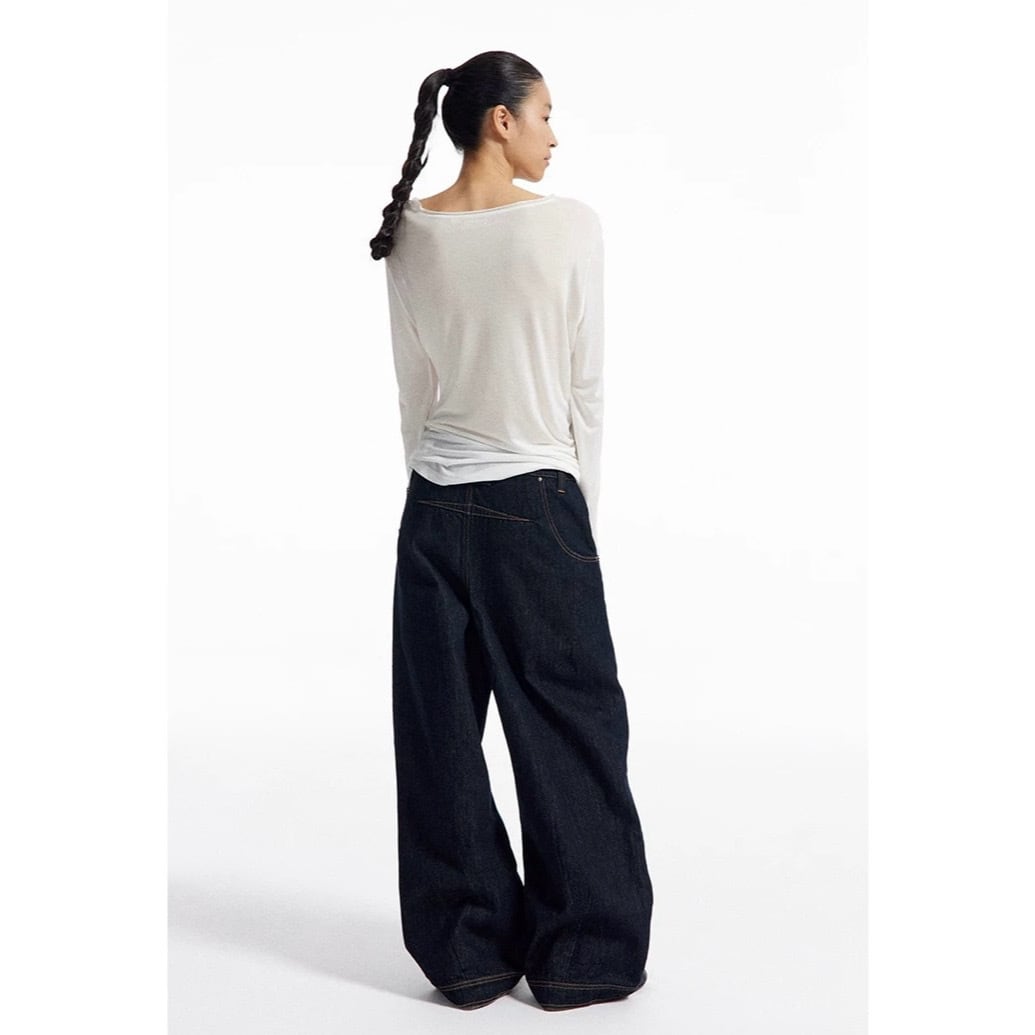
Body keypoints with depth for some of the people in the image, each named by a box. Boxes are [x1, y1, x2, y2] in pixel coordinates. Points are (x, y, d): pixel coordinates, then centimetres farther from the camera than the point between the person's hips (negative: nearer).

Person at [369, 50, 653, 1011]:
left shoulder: (409, 234, 2)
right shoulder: (570, 225, -9)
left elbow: (413, 389, 5)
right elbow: (587, 388, -6)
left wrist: (437, 485, 14)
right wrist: (583, 510, 4)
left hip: (435, 508, 4)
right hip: (537, 502, -4)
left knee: (443, 735, 10)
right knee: (569, 726, 8)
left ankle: (467, 951, 20)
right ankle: (579, 955, 17)